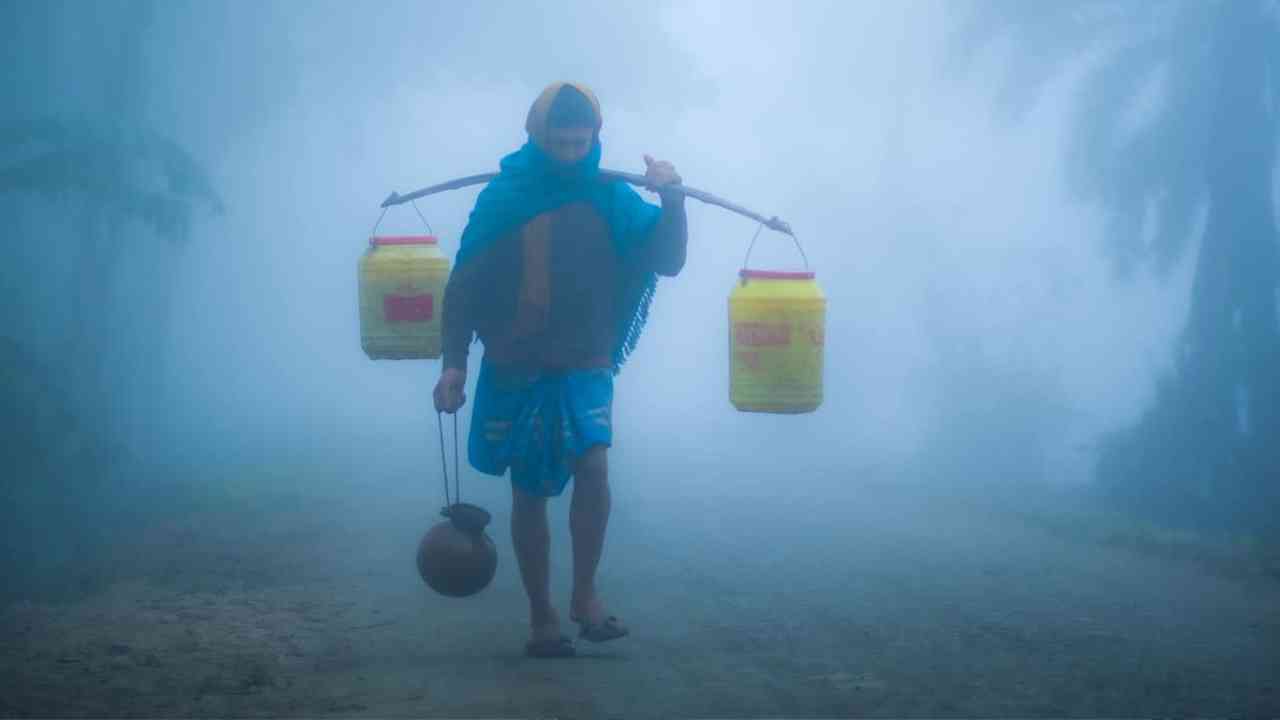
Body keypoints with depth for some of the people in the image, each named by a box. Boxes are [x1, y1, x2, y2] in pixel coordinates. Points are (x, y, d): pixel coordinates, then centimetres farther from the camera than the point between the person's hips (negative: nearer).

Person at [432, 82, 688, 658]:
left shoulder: (612, 197, -3)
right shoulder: (502, 197, -5)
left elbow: (668, 262, -8)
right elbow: (463, 286, 0)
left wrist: (672, 201, -23)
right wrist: (453, 364, -5)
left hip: (585, 367, 0)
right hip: (514, 370, 0)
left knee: (592, 464, -22)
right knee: (529, 495, 7)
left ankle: (585, 593, -7)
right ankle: (541, 615, 19)